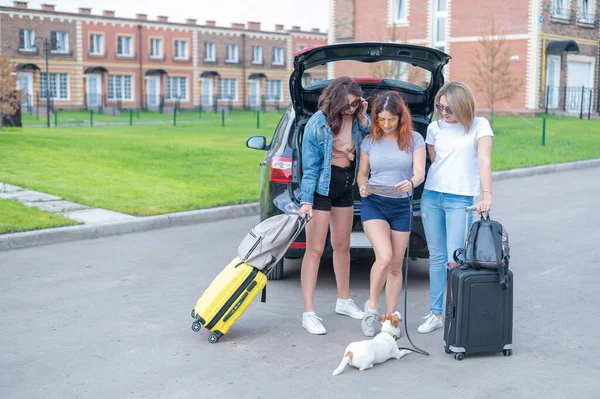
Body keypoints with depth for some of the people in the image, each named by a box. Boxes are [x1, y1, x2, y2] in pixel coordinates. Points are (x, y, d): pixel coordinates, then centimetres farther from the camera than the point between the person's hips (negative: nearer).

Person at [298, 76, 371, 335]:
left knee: (342, 246, 18)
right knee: (314, 250, -6)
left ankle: (344, 301, 34)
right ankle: (309, 313, -4)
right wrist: (306, 200, -21)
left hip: (345, 187, 6)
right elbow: (310, 166, -17)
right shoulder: (318, 123, -19)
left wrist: (363, 118, -12)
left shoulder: (356, 118, -3)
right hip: (322, 187, -6)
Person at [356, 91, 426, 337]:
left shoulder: (414, 140, 1)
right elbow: (362, 173, 11)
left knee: (396, 266, 8)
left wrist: (411, 182, -30)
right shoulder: (369, 141, 4)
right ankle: (371, 307, 0)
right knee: (384, 257, -20)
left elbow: (420, 173, -7)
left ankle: (390, 317, 20)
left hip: (401, 206, 1)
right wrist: (362, 186, -12)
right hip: (373, 203, -1)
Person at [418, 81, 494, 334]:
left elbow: (484, 161, -14)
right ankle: (435, 314, 13)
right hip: (431, 197, 4)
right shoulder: (435, 128, 8)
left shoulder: (479, 126, -3)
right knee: (436, 257, 7)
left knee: (454, 261, -9)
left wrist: (487, 195, -24)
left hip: (460, 199, -4)